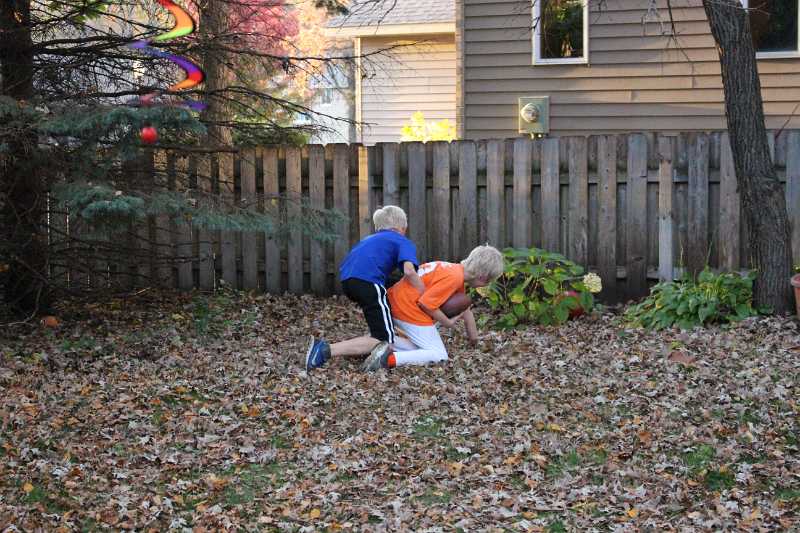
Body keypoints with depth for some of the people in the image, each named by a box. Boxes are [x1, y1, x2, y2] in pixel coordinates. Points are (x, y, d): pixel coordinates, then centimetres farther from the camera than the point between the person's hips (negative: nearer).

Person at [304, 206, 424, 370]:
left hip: (347, 280, 8)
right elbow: (409, 271, -7)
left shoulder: (370, 239, 34)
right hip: (368, 281, -8)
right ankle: (327, 350, -20)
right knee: (385, 339, -6)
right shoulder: (404, 242, 13)